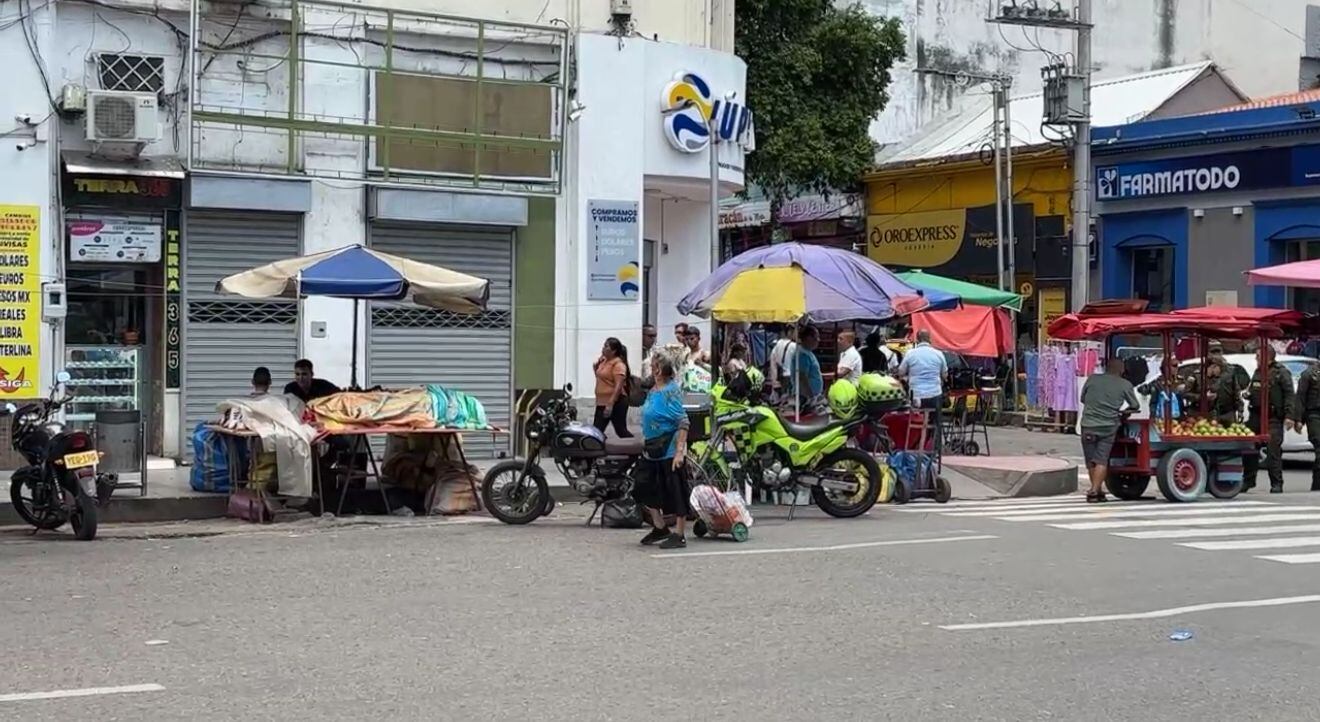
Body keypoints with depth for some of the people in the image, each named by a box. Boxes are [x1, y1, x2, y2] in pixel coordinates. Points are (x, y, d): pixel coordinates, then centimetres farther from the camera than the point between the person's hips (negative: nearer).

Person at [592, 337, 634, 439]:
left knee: (621, 431, -4)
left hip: (616, 403, -9)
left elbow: (619, 386, -24)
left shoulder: (618, 364, -16)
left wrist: (611, 404, -30)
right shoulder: (604, 361, 12)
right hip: (602, 402, 9)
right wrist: (596, 368, 7)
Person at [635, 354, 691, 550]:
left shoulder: (671, 391, -16)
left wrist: (680, 451, -25)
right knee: (643, 486, 10)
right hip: (652, 449, 9)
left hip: (669, 449, -9)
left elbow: (683, 423, -20)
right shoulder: (652, 392, 10)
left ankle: (680, 536, 7)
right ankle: (660, 527, 23)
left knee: (675, 493, -1)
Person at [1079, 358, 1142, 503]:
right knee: (1102, 460, -1)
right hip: (1108, 426, -1)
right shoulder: (1125, 385, 2)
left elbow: (1082, 398, 16)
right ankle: (1094, 490, -13)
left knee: (1091, 461, 12)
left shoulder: (1092, 379, 5)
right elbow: (1135, 406, 11)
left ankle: (1098, 491, 17)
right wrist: (1123, 412, 30)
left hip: (1088, 425, 2)